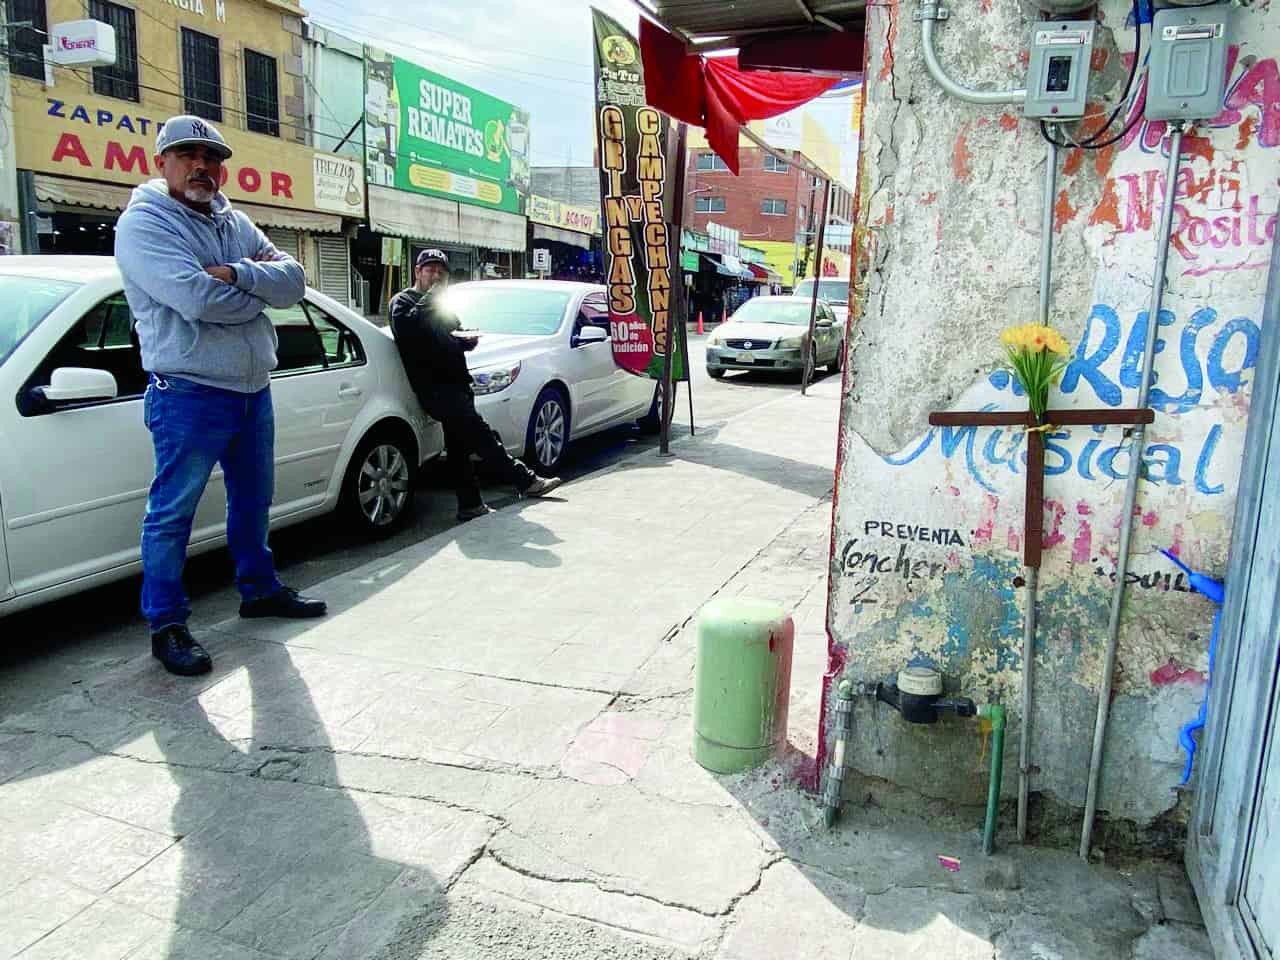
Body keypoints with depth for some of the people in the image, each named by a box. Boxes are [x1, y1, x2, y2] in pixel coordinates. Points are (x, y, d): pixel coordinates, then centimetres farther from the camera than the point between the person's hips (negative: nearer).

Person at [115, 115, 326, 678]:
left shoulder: (236, 224, 13)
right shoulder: (143, 224, -8)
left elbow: (293, 281, -1)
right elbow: (198, 299, -24)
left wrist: (236, 275, -19)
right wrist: (260, 287, -7)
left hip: (254, 389, 7)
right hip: (190, 395, -7)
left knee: (253, 500, 19)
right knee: (172, 513, 1)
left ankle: (259, 589, 37)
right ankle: (166, 625, 13)